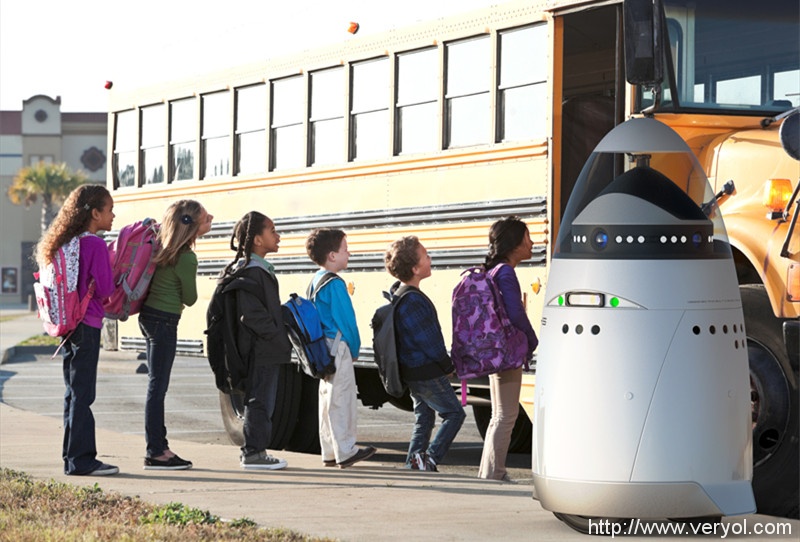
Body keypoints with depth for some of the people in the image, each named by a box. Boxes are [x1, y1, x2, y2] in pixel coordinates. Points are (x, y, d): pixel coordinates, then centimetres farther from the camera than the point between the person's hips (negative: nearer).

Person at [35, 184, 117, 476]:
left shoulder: (65, 243, 10)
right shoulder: (94, 244, -15)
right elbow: (105, 288, -16)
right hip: (87, 325, -9)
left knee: (74, 393, 13)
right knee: (82, 394, -6)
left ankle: (73, 458, 17)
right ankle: (81, 459, -4)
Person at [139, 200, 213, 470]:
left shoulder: (161, 245, 5)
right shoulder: (186, 258, -17)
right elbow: (190, 299, -6)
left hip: (149, 315, 9)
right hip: (164, 320, -9)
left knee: (157, 384, 12)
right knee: (157, 386, -5)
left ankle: (159, 446, 17)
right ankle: (155, 452, -1)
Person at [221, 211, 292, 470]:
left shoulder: (261, 269, 17)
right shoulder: (250, 272, -16)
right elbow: (252, 315, -22)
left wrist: (281, 338, 16)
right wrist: (279, 339, -18)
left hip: (267, 349, 10)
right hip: (262, 350, -10)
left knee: (259, 400, 14)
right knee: (260, 400, -6)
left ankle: (253, 450, 20)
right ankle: (254, 452, -2)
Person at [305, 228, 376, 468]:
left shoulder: (315, 281, 13)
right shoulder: (334, 284, -16)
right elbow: (345, 320, -16)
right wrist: (355, 349, -4)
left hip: (322, 347, 10)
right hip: (337, 347, -10)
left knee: (328, 399, 13)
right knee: (342, 399, -5)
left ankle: (330, 452, 17)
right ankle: (345, 452, -2)